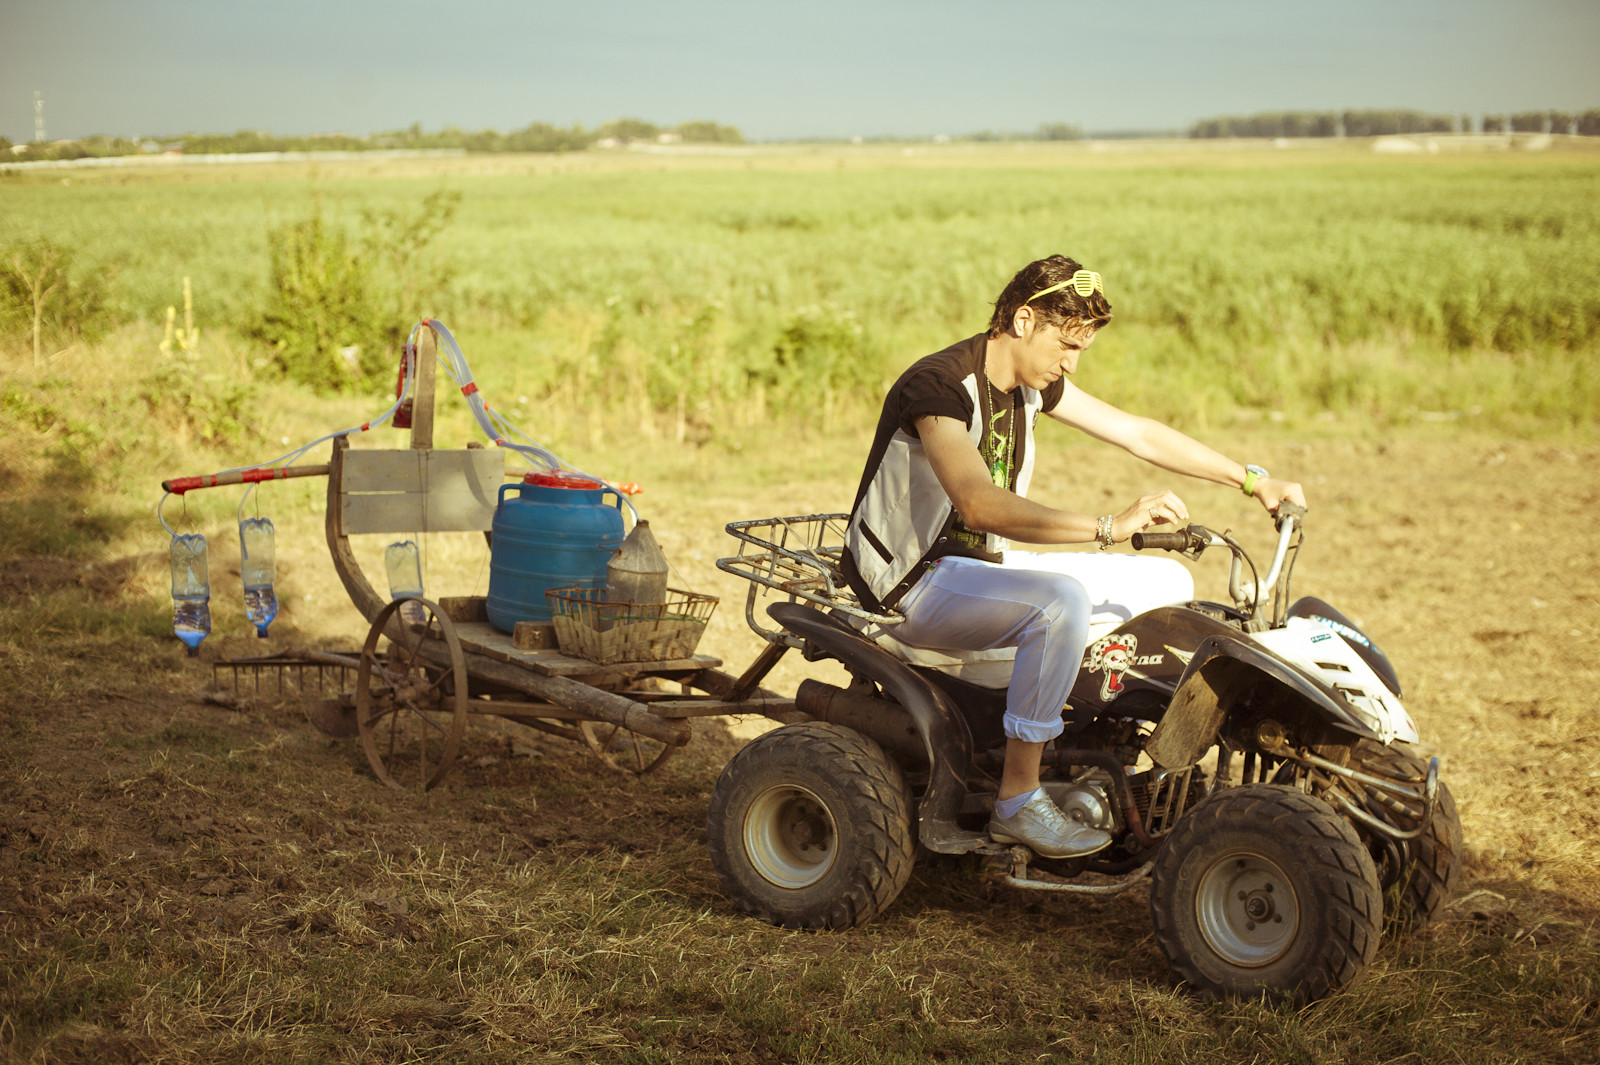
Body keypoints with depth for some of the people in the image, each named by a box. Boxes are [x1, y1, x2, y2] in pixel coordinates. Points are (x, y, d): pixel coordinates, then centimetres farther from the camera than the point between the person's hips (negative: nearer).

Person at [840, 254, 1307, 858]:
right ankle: (1016, 802, -24)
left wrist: (1252, 481, 5)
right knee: (1060, 602, -35)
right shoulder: (940, 384, -24)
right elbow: (979, 505, -39)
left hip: (976, 564, 9)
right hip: (911, 582, -9)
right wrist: (1110, 527, -45)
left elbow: (1139, 434, 10)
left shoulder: (1033, 382, 4)